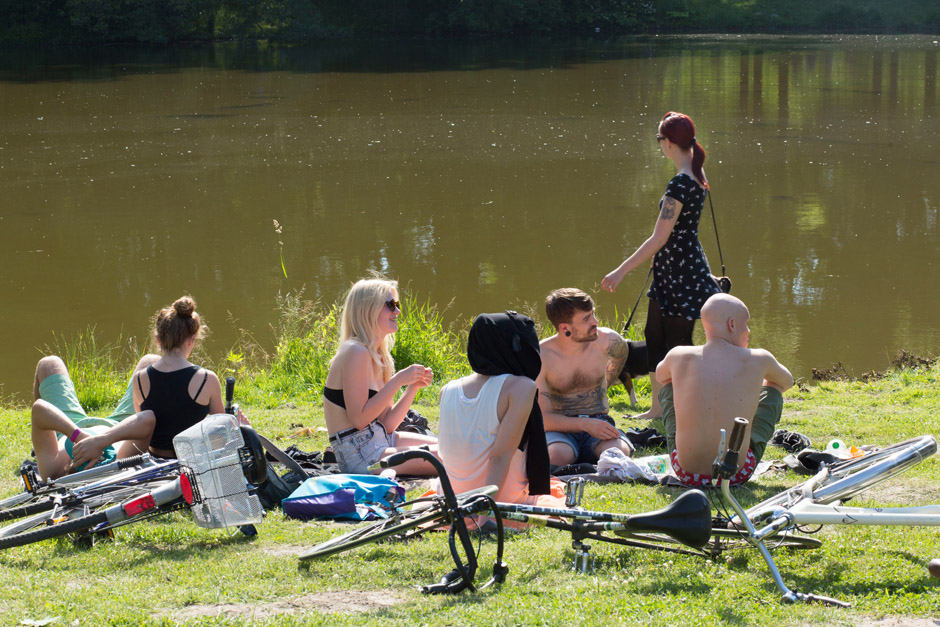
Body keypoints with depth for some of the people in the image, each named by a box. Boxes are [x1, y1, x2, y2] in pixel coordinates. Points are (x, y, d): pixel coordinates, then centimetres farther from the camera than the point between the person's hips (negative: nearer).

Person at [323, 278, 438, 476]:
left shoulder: (378, 356, 13)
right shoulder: (356, 352, -15)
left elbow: (387, 424, 11)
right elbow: (359, 419, -21)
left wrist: (413, 387, 0)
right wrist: (398, 380, -17)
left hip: (382, 441, 10)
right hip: (359, 455, -10)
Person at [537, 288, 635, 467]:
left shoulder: (606, 341, -3)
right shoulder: (540, 357, -14)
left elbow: (622, 352, 26)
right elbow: (542, 418, -16)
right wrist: (586, 424, -28)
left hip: (599, 422, 3)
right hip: (561, 428, -3)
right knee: (556, 456, -39)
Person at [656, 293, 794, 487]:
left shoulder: (678, 357, -4)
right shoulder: (758, 360, -7)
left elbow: (660, 375, 23)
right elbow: (787, 382, 18)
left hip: (685, 473, 1)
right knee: (773, 390, 23)